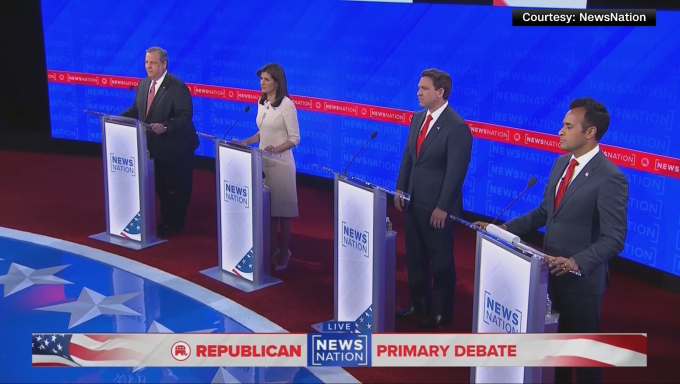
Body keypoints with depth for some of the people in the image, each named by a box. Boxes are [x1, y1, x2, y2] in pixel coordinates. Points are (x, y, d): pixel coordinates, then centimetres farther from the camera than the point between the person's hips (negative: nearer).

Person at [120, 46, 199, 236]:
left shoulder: (177, 87, -19)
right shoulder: (143, 84, 4)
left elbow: (185, 116, -24)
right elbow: (136, 109, 11)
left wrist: (165, 126, -36)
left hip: (175, 147, -7)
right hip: (156, 146, 7)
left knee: (176, 188, 7)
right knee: (161, 186, 20)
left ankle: (175, 224, 22)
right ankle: (165, 220, 35)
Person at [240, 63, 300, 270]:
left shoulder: (286, 105, -14)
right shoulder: (261, 102, 8)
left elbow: (295, 138, -14)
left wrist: (276, 149, -27)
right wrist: (246, 142, 3)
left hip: (280, 162, -6)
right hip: (263, 161, 7)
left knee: (282, 206, 3)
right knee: (267, 205, 9)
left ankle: (284, 252, 14)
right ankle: (272, 248, 21)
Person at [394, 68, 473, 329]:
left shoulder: (457, 126, -17)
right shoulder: (418, 118, 7)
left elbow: (456, 171, -18)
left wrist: (442, 207, -18)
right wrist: (400, 189, 8)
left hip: (437, 207, -7)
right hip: (413, 201, 8)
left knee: (440, 259, 8)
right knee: (415, 256, 17)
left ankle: (442, 311, 22)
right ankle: (419, 304, 33)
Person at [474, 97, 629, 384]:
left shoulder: (610, 178, -21)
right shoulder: (561, 163, 5)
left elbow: (614, 239, -22)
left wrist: (577, 263, -33)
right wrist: (506, 228, 2)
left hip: (582, 278, -7)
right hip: (551, 272, 7)